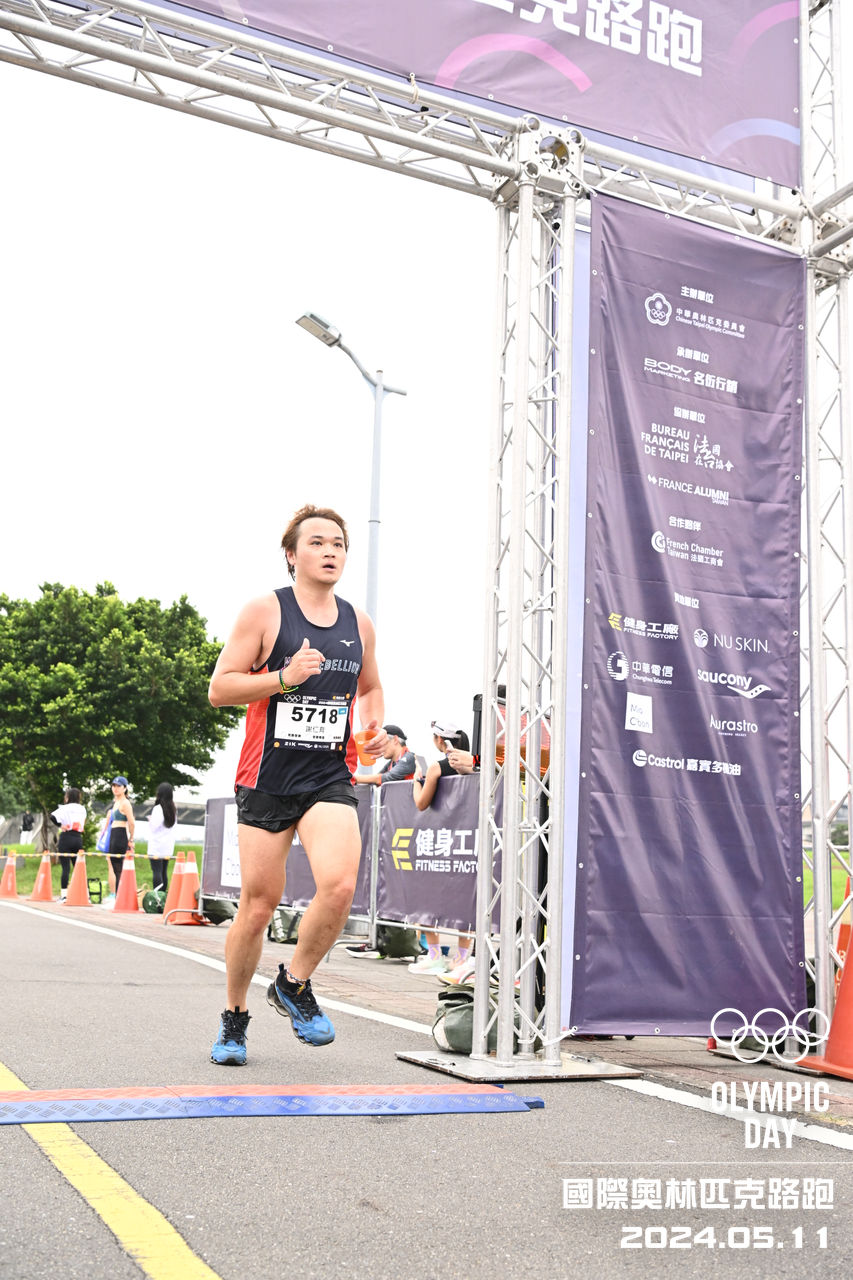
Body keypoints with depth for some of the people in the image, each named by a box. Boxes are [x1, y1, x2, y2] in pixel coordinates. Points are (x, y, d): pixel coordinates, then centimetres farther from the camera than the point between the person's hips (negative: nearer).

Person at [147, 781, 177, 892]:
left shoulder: (158, 808, -13)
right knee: (163, 873, 13)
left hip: (156, 847, -7)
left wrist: (150, 820, 2)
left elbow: (154, 827, -14)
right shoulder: (173, 809, 10)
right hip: (168, 847, 7)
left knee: (157, 872, -8)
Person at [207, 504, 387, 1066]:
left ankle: (294, 985, 8)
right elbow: (219, 687, -5)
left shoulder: (359, 624, 11)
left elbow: (371, 687, 27)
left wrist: (375, 726, 7)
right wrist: (285, 676, -18)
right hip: (267, 780, -3)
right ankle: (235, 1016, 27)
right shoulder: (265, 611, -3)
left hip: (332, 779, 3)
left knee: (340, 885, -19)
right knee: (258, 904, 3)